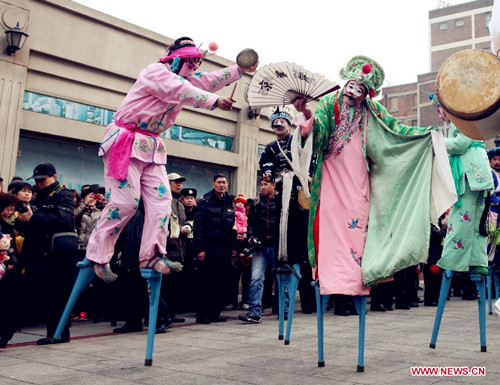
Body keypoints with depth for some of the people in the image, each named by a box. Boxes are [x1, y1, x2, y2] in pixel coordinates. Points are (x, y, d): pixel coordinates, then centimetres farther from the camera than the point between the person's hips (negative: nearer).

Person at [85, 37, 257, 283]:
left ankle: (152, 255, -4)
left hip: (152, 146, 9)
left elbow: (210, 80, 6)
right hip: (126, 141, -9)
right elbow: (182, 91, -25)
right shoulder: (155, 72, -10)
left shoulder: (184, 79, 16)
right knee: (125, 200, -13)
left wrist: (240, 69, -3)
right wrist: (215, 102, -30)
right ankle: (97, 257, -2)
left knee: (160, 198, -4)